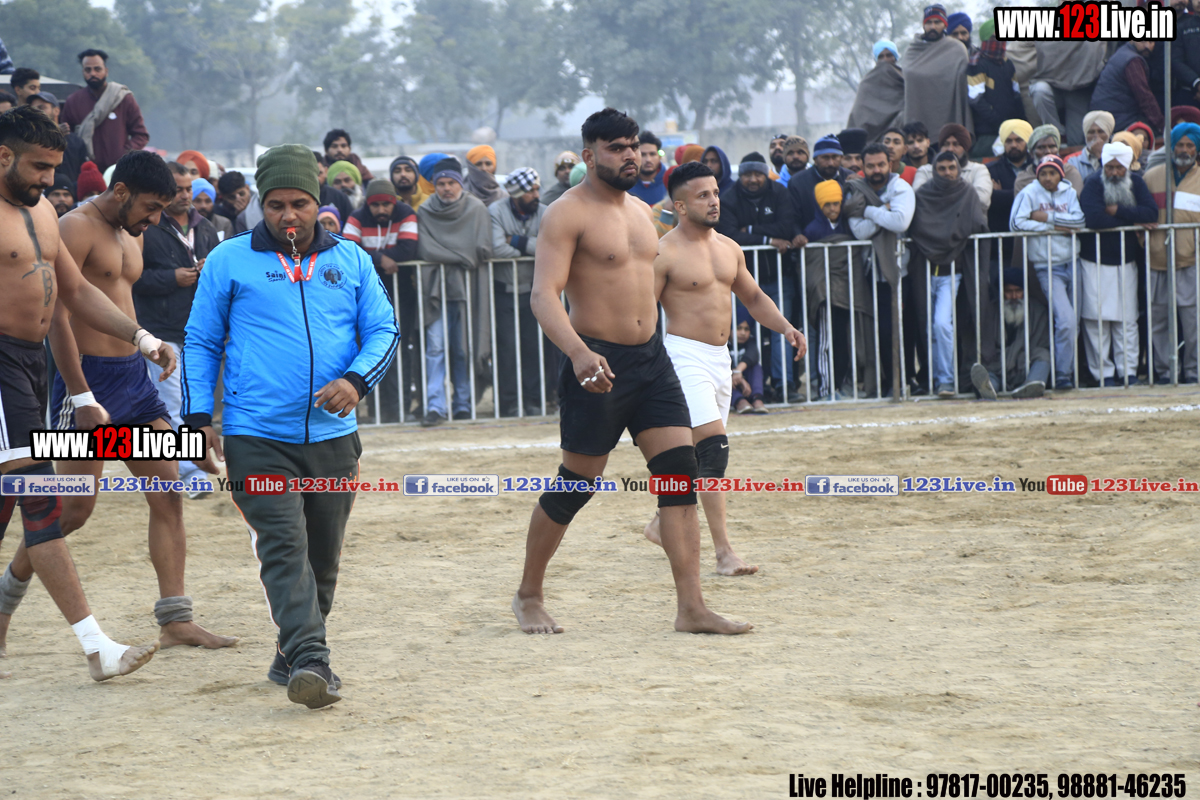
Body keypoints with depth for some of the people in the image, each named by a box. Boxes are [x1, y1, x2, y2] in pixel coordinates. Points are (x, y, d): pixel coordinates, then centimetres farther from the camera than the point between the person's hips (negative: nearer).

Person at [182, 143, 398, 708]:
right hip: (256, 438, -4)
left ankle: (293, 658, 22)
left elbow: (384, 330, 10)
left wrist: (357, 380, -10)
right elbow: (201, 342, 8)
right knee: (283, 548, -17)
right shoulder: (229, 261, 4)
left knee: (322, 556, 8)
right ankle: (309, 661, -26)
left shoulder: (351, 261, 11)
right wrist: (198, 418, 0)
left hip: (332, 435, 4)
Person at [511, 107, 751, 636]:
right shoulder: (568, 214, -10)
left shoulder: (639, 210, 15)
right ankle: (529, 595, 20)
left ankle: (691, 608, -8)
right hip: (598, 364, -7)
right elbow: (544, 294, -20)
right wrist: (579, 352, -35)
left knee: (681, 474, -5)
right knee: (575, 486, 1)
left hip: (651, 358, 7)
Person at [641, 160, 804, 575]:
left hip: (720, 359, 8)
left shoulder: (729, 249, 12)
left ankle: (662, 522, 37)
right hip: (684, 355, -8)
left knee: (696, 454, 15)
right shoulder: (665, 253, -11)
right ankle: (724, 552, -19)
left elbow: (753, 297, 23)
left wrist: (785, 327, 7)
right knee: (714, 447, -18)